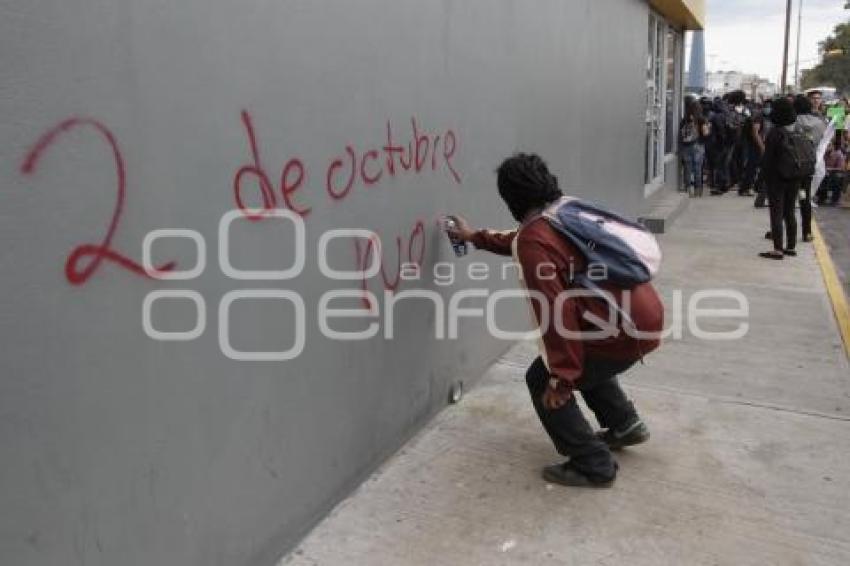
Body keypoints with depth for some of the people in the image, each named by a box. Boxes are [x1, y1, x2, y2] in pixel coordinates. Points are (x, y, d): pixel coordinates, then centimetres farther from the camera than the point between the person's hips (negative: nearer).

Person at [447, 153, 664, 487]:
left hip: (625, 330, -9)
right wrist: (477, 237, 41)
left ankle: (593, 466, 11)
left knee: (544, 382, 6)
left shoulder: (534, 239, -16)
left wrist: (562, 378, -15)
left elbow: (557, 312, -22)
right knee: (584, 360, 34)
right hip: (647, 313, 9)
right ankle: (625, 425, 40)